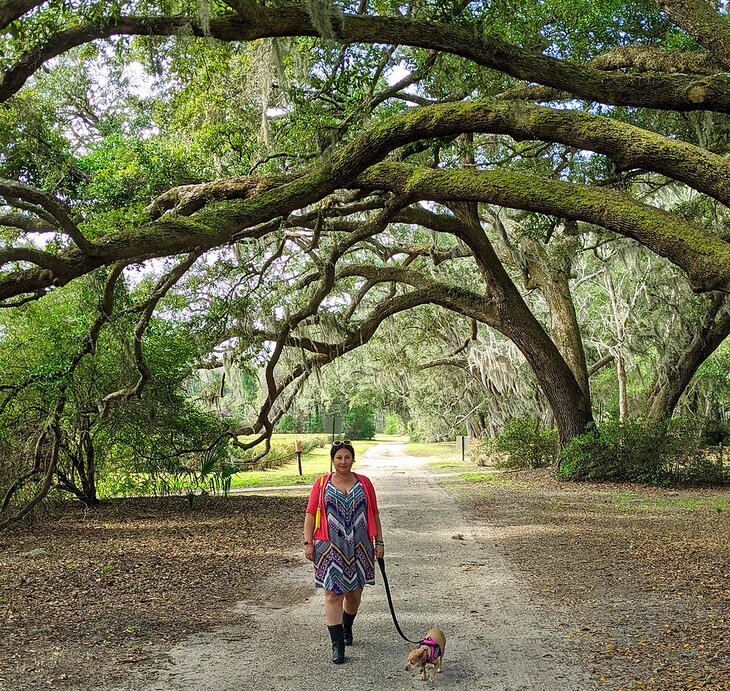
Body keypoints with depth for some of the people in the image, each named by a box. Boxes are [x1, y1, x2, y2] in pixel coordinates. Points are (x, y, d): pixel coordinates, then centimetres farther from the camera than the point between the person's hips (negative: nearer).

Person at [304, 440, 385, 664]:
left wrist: (379, 542, 6)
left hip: (359, 546, 2)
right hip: (330, 547, -2)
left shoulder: (364, 483, 6)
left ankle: (347, 627, 41)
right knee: (333, 594, -6)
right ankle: (337, 644, 0)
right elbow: (310, 513, 0)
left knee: (354, 591, 13)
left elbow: (374, 514, 9)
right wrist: (308, 542, -7)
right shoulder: (322, 484, 1)